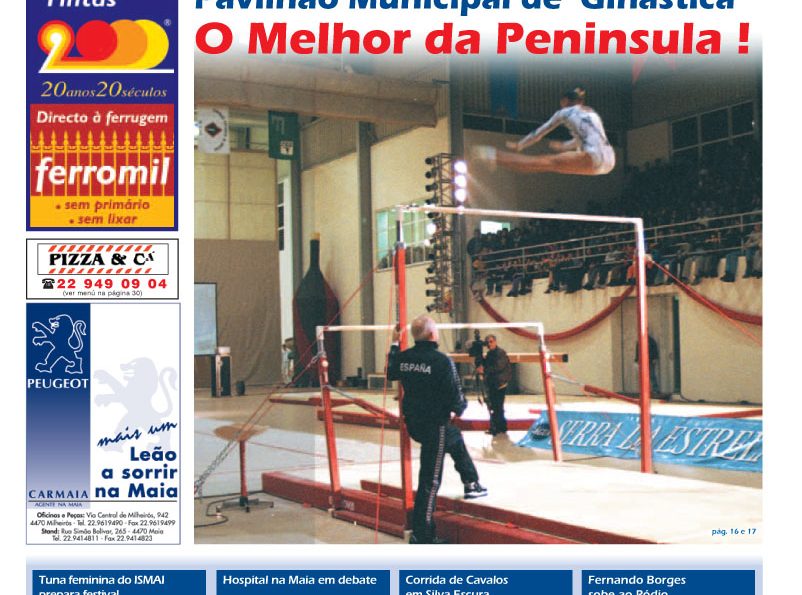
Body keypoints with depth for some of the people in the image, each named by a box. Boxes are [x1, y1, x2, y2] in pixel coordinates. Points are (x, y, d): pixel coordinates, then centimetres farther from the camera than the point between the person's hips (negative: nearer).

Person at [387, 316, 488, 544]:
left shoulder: (403, 357, 0)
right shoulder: (442, 361, -19)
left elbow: (390, 373, 22)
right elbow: (456, 396, -16)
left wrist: (394, 345, 30)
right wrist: (460, 408, 7)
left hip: (413, 422, 8)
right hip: (435, 425, -8)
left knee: (455, 437, 34)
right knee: (430, 480, 0)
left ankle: (471, 484, 47)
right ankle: (421, 535, 5)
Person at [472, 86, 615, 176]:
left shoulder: (564, 113, 12)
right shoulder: (592, 113, 29)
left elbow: (539, 133, 19)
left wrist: (518, 145, 32)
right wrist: (563, 146, 57)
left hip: (593, 159, -6)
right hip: (609, 162, 6)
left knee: (544, 162, -8)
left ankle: (496, 156, -11)